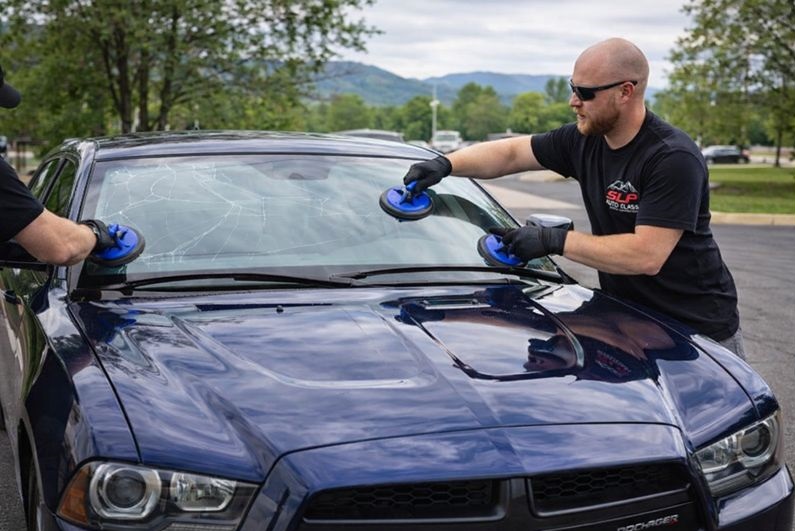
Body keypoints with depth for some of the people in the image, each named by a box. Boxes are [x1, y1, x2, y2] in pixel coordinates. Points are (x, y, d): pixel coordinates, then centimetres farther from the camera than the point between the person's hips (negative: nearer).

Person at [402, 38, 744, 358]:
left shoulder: (673, 158, -24)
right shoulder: (585, 139, -2)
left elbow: (646, 255, -31)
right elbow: (511, 153, 8)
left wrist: (555, 241, -27)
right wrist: (445, 164, -7)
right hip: (627, 321, 6)